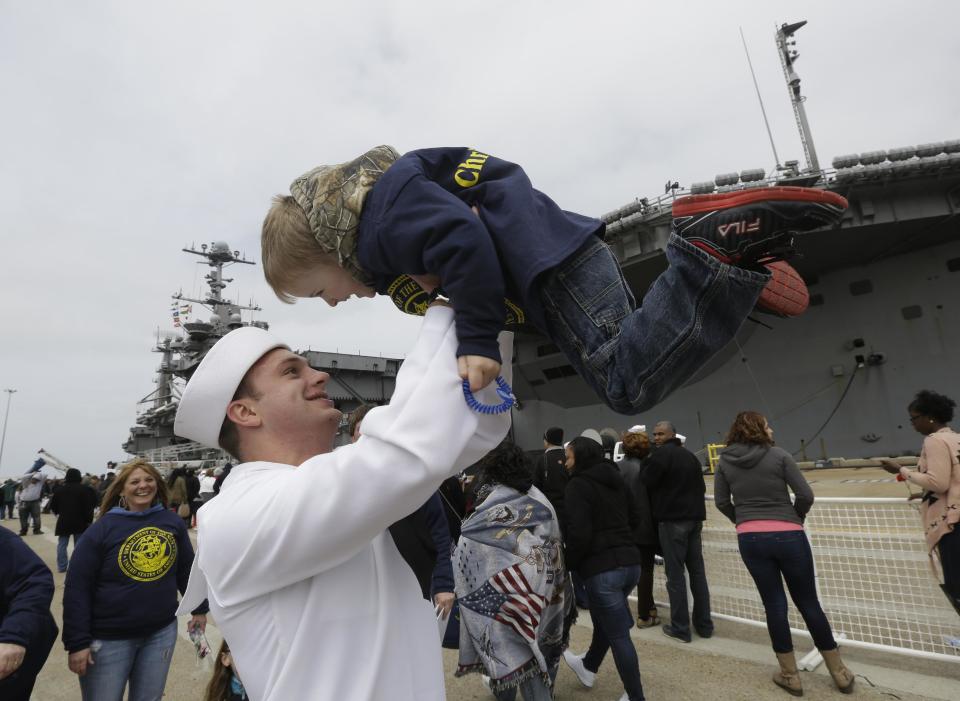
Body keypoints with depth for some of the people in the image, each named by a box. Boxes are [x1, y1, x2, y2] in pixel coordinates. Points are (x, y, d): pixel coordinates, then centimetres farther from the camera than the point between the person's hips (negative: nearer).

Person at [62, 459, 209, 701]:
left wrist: (199, 608, 10)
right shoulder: (103, 528, -11)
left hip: (162, 632, 3)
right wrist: (77, 643, -13)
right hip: (109, 638, -3)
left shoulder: (172, 522, -1)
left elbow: (187, 569, 7)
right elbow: (77, 588, -10)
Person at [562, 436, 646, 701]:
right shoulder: (615, 479, 8)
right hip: (631, 563, 8)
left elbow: (579, 533, -19)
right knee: (604, 617, 27)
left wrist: (569, 564, -4)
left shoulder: (578, 485, -14)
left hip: (602, 568, -8)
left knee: (619, 635, 7)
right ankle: (588, 667, 48)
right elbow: (635, 519, 15)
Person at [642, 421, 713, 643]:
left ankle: (680, 628, 4)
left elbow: (646, 483, -10)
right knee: (697, 571, 12)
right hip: (694, 518, 8)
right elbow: (701, 487, 21)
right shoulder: (690, 456, 16)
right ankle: (704, 624, 20)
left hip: (672, 520, -7)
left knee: (675, 574, -1)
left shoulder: (661, 454, -9)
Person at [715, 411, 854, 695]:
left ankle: (790, 675, 24)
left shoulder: (725, 462, 1)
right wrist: (795, 518, 12)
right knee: (809, 603, 14)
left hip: (750, 539, 2)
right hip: (788, 535, -1)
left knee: (775, 605, 12)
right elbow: (806, 495, -6)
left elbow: (722, 502, 3)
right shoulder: (779, 455, -6)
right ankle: (840, 672, 29)